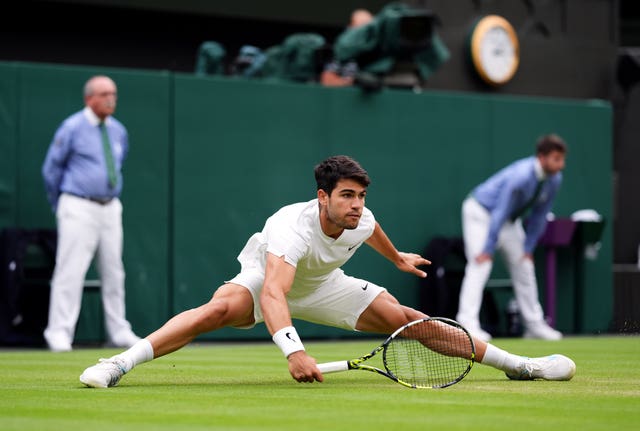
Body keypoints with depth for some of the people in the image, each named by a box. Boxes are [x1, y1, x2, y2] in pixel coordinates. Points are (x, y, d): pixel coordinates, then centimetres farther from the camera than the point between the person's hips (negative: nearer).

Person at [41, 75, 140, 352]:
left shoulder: (118, 131, 10)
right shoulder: (72, 128, -7)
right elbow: (51, 168, -1)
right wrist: (60, 205, 7)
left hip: (110, 208, 6)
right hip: (79, 209, -6)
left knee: (113, 272, 9)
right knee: (71, 270, -10)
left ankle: (119, 332, 16)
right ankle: (59, 333, -9)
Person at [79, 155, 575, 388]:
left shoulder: (361, 219, -21)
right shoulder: (292, 227, -41)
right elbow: (272, 294, -55)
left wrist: (397, 257, 30)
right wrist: (293, 351, -71)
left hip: (323, 287, 5)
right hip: (268, 278, -5)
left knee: (405, 319, -8)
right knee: (220, 309, -38)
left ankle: (518, 364, 1)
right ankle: (119, 363, -37)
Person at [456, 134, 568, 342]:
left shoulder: (554, 179, -11)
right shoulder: (521, 177, -35)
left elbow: (539, 216, 0)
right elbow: (500, 213, -33)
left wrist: (529, 247, -1)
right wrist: (488, 250, -30)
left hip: (509, 220, 8)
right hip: (481, 211, -8)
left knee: (524, 266, 8)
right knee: (480, 265, -19)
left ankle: (534, 324, 14)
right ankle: (468, 323, -25)